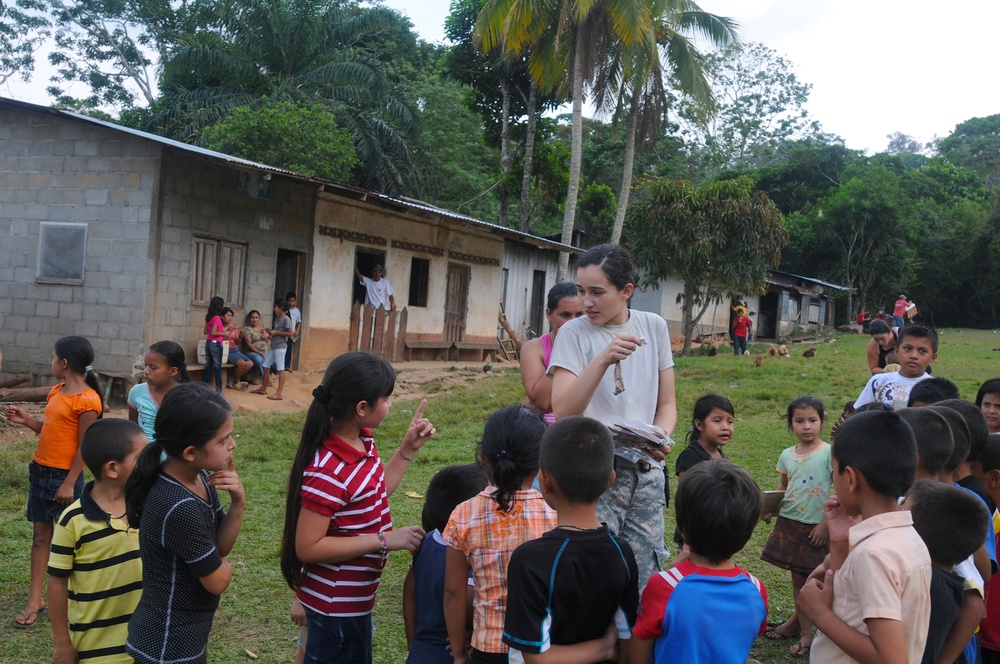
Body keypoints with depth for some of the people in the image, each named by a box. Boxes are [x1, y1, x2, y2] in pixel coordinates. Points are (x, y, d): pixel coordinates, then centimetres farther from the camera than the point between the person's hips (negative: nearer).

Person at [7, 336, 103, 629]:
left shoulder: (87, 400, -18)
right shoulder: (56, 392, 8)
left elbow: (85, 447, -18)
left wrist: (69, 483, -19)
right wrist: (26, 420, 2)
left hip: (65, 475, -8)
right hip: (40, 469, 8)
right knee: (40, 534, 10)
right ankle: (35, 600, 15)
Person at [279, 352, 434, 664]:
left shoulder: (362, 442, -4)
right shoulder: (328, 472, -31)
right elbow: (308, 547, -28)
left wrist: (408, 449, 3)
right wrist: (384, 539, -27)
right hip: (335, 604, -9)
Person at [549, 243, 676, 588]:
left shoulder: (654, 327, 7)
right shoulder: (574, 333, -4)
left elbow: (667, 403, 11)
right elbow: (563, 411, -15)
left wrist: (661, 436, -10)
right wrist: (604, 359, -23)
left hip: (646, 472, 4)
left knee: (645, 581, 6)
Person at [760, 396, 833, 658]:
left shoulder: (830, 453, -11)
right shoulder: (787, 455, 4)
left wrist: (826, 524, -15)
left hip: (817, 526, -5)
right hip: (789, 523, 5)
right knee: (797, 576, 12)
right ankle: (804, 630, 25)